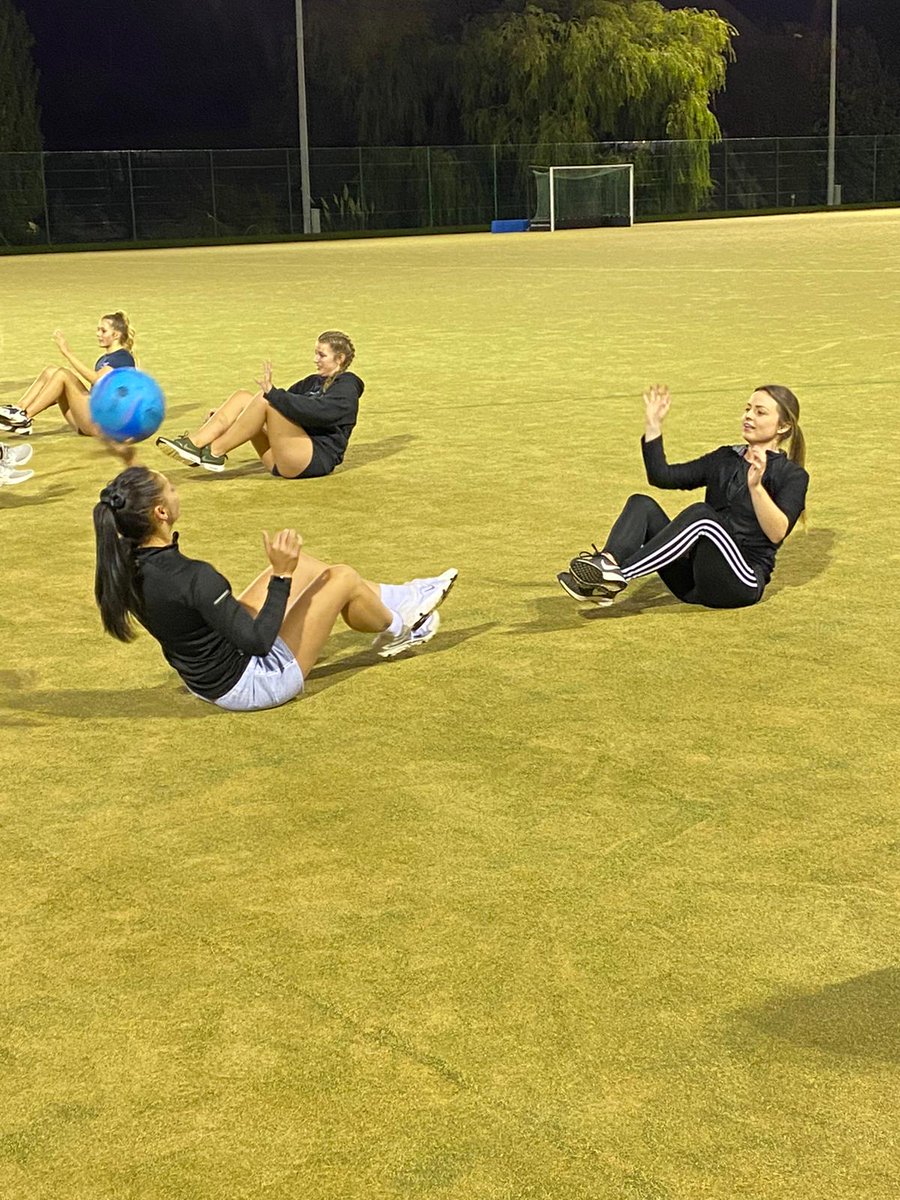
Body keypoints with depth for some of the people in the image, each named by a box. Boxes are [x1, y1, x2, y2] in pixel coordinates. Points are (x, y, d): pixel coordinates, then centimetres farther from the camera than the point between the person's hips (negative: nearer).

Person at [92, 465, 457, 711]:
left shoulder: (127, 563, -11)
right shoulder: (192, 577, -36)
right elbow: (258, 642, -31)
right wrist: (281, 577, -26)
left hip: (208, 679, 9)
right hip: (254, 683, -9)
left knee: (300, 565, 18)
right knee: (343, 578, 3)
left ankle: (399, 598, 37)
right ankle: (398, 630, 36)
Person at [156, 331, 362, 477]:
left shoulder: (346, 389, -2)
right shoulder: (313, 382, 25)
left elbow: (314, 411, -23)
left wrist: (273, 393, -31)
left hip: (316, 459, -8)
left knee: (265, 400, -25)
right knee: (243, 397, -3)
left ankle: (215, 453, -23)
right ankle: (193, 444, -21)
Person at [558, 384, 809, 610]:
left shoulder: (793, 476, 2)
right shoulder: (725, 459, 20)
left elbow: (777, 533, -16)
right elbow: (662, 476, 15)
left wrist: (756, 487, -30)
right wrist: (653, 425, 8)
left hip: (743, 581, -6)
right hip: (696, 579, 6)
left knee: (700, 514, -31)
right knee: (641, 504, -9)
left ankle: (617, 575, -42)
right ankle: (608, 563, -38)